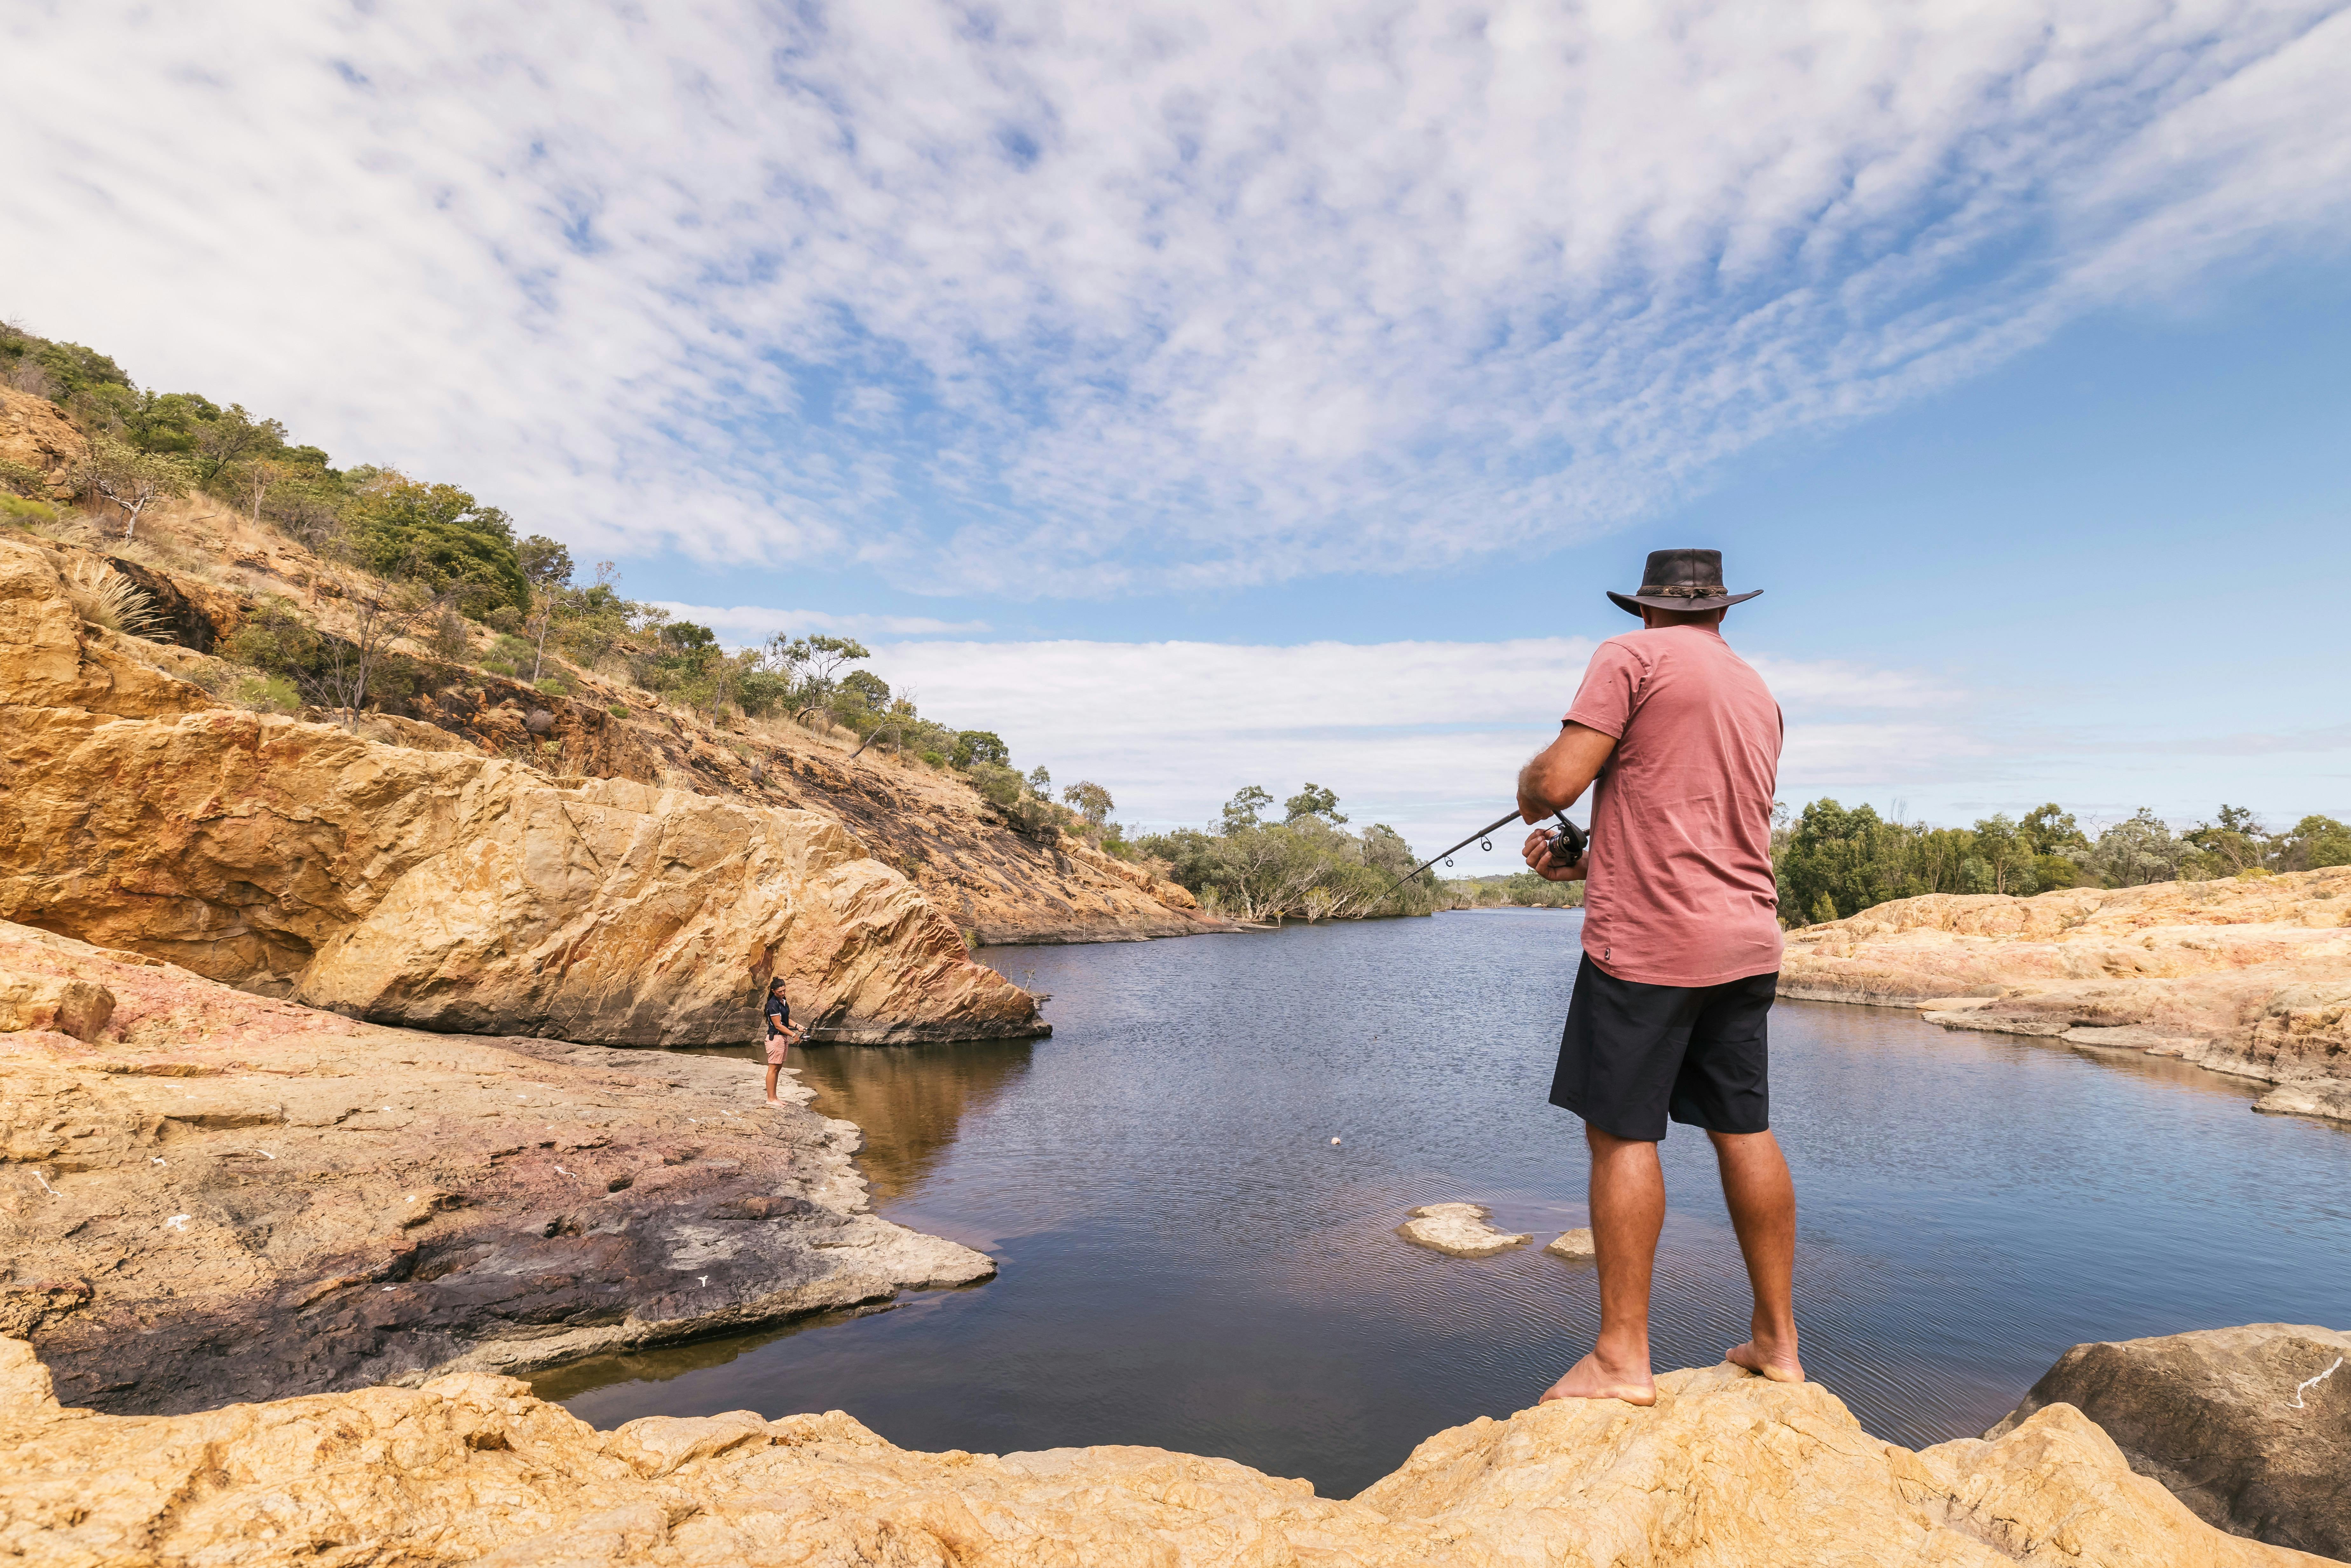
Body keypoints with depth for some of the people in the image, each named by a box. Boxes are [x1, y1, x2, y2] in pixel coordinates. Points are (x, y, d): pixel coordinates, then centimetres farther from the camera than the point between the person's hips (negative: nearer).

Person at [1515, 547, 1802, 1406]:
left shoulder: (1631, 657, -4)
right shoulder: (1758, 694, 19)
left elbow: (1559, 778, -13)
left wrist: (1527, 792, 9)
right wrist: (1586, 863, 21)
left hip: (1645, 941, -8)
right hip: (1745, 939, 8)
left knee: (1622, 1134, -1)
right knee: (1744, 1130, 13)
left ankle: (1622, 1357, 5)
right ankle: (1777, 1340, 23)